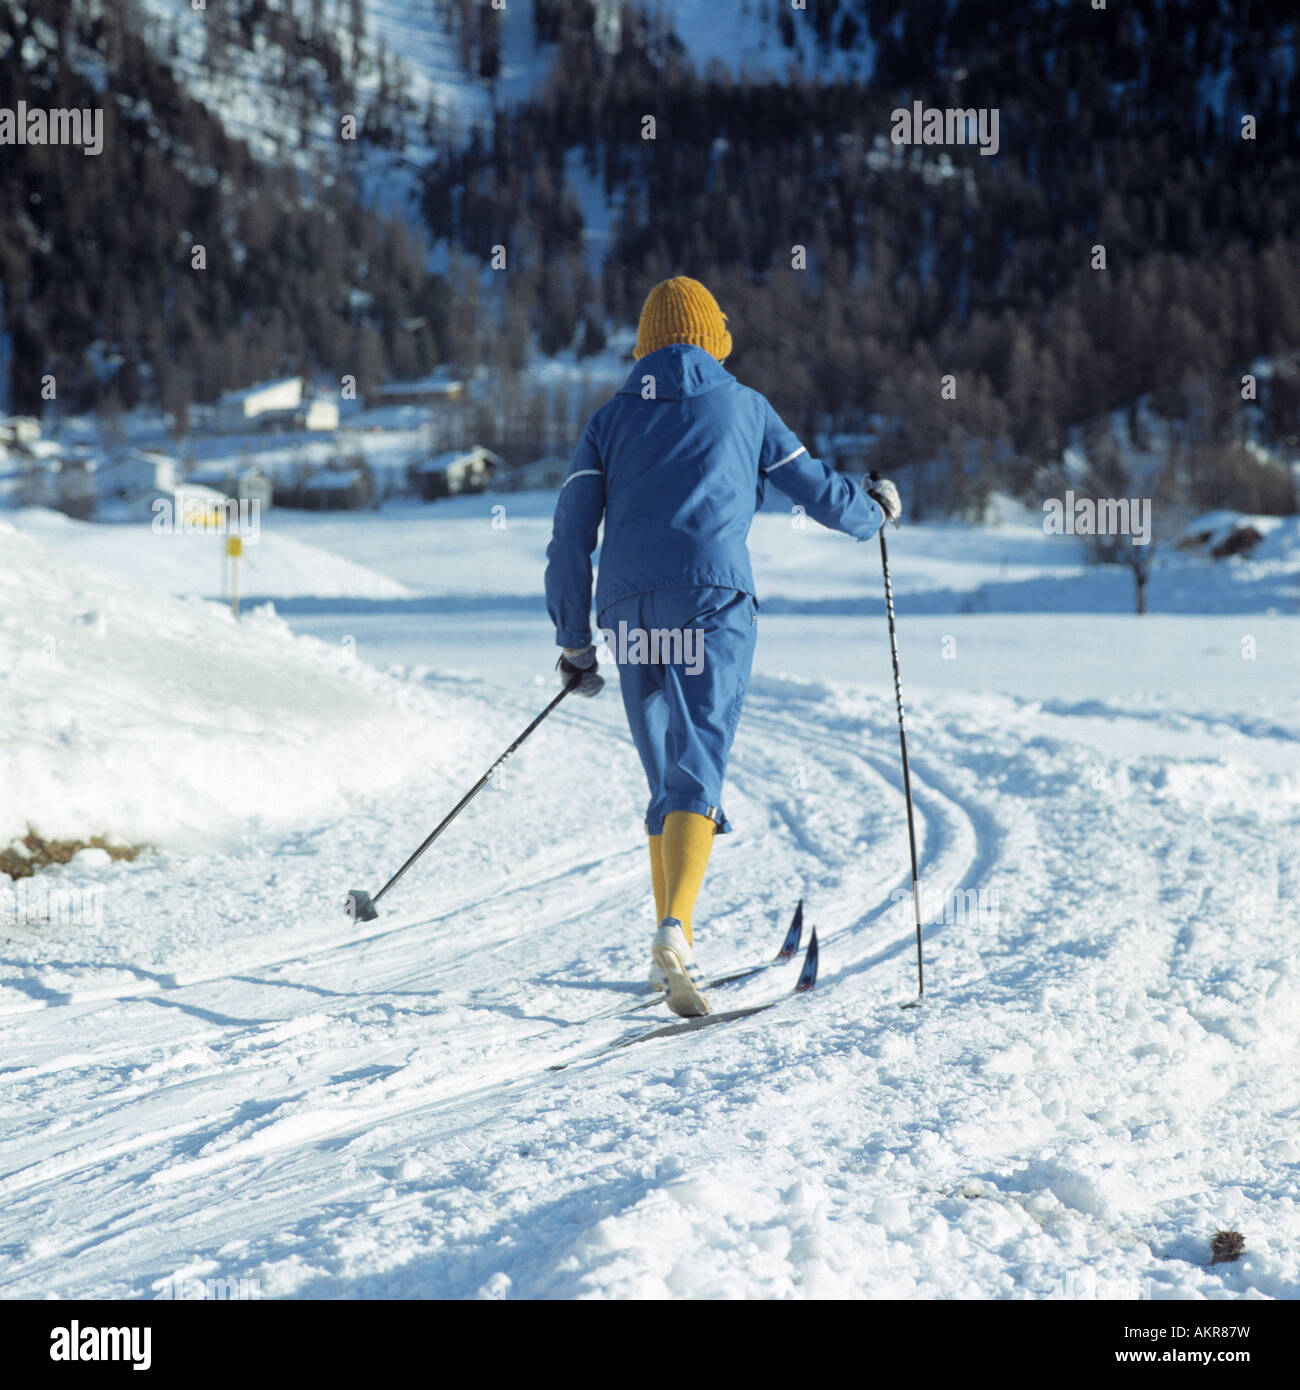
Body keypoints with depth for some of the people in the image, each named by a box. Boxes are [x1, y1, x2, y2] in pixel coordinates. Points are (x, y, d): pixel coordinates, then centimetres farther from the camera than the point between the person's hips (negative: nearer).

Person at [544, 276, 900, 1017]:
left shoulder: (612, 417, 17)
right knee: (697, 774, -12)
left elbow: (572, 534, 12)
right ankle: (675, 931, -32)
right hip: (714, 604, -3)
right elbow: (817, 489, 18)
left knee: (668, 780, 16)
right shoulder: (743, 405, 12)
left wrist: (574, 643, 18)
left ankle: (674, 950, 17)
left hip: (631, 615, 3)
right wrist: (875, 509, 40)